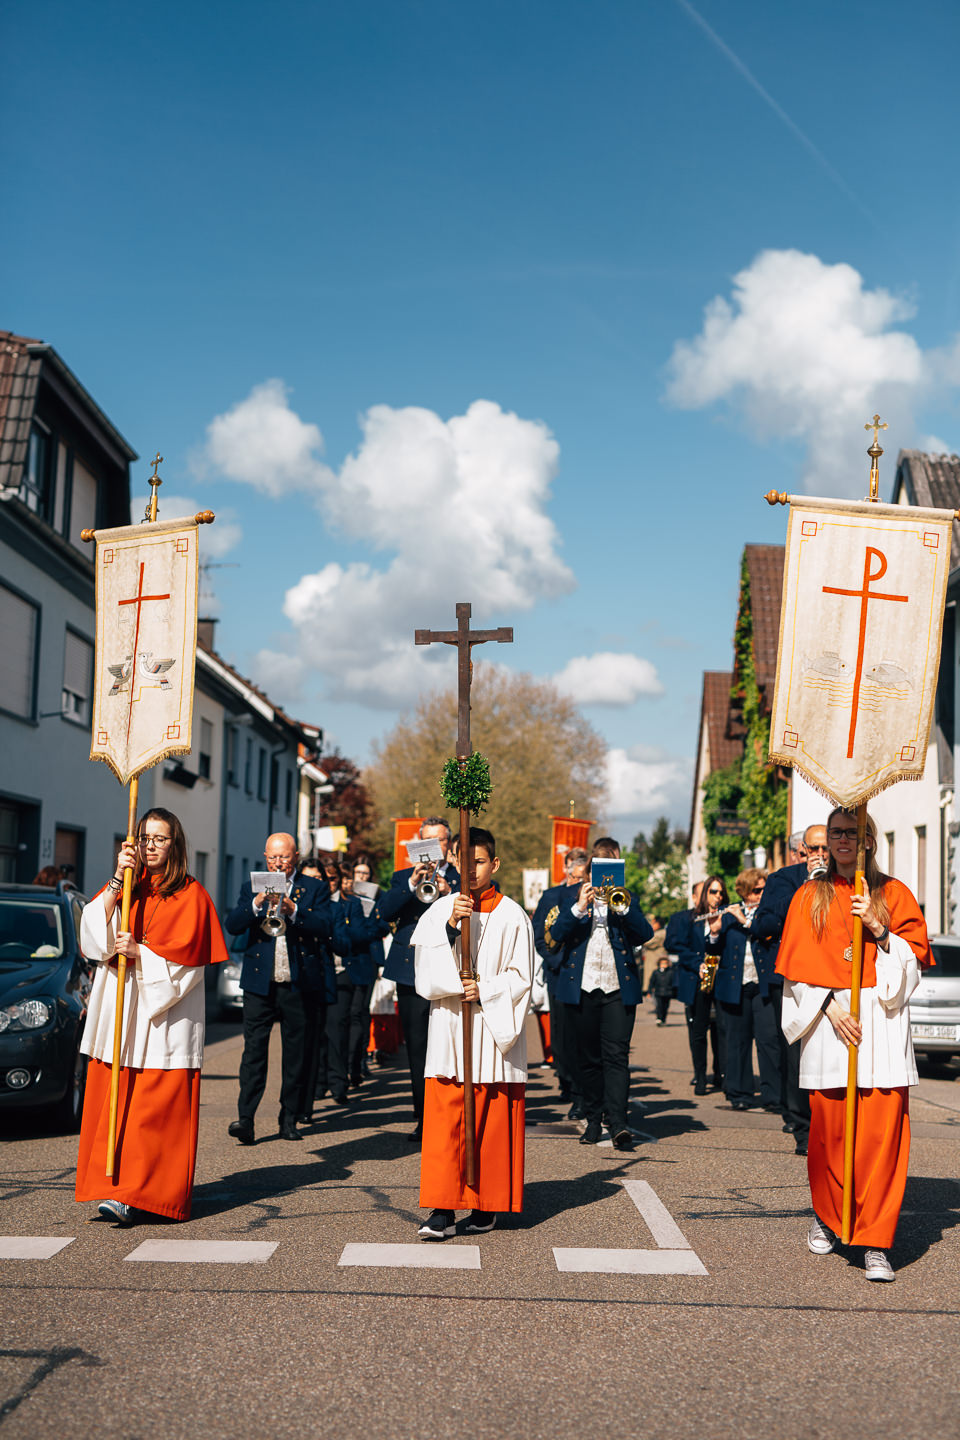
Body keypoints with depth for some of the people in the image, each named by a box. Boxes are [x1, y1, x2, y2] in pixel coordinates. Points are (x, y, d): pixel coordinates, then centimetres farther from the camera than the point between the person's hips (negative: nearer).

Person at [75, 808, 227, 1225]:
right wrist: (117, 881, -10)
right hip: (117, 1010, 5)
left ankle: (136, 1195, -10)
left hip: (164, 1016, -4)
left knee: (155, 1109, -7)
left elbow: (186, 956, -7)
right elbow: (94, 931, -1)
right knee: (113, 1099, 3)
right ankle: (115, 1185, 11)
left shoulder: (190, 895, 0)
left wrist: (140, 952, -17)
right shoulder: (125, 886, 14)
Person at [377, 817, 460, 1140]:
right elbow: (383, 911, -3)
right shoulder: (403, 878, 15)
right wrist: (412, 884, -15)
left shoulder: (462, 880, 10)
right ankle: (423, 1118, 11)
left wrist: (449, 893, -20)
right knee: (417, 1050, 3)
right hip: (411, 974, 2)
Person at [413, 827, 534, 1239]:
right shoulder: (440, 911, 7)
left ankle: (486, 1205, 14)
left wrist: (485, 990, -15)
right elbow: (426, 970, -4)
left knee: (492, 1121, 3)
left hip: (494, 1029, -1)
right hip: (448, 1028, 2)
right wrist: (451, 927, -15)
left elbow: (520, 977, -1)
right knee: (443, 1120, -4)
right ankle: (443, 1209, -3)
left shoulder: (511, 916, 1)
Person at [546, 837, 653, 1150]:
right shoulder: (574, 896, 10)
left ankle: (618, 1124, -16)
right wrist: (579, 908, -16)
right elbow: (557, 933, -3)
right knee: (589, 1058, 8)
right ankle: (593, 1121, 17)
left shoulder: (626, 899, 10)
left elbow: (645, 934, -4)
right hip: (581, 987, 1)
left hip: (619, 988, -1)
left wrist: (624, 905, -17)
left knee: (617, 1055, -10)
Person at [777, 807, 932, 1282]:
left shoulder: (893, 894, 11)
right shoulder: (809, 897, 12)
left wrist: (878, 929, -11)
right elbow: (799, 963, 4)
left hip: (883, 1021, 0)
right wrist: (830, 1007, -9)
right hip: (828, 1018, 1)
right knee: (829, 1127, 2)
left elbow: (915, 955, 5)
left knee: (882, 1131, -8)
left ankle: (875, 1243, -6)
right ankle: (825, 1216, 27)